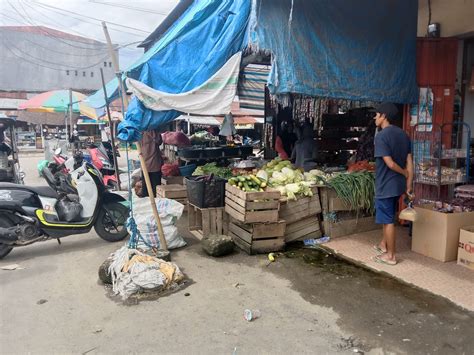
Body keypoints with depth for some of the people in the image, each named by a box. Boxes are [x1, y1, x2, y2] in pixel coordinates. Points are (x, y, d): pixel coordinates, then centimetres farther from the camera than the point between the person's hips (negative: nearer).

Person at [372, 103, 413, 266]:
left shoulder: (381, 136, -18)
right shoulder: (403, 134, 7)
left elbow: (390, 163, -23)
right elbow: (409, 162, 6)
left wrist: (404, 173, -5)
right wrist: (409, 184, 8)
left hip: (386, 184, -8)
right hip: (398, 184, 8)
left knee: (388, 220, 2)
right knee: (387, 216, 22)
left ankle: (390, 255, 11)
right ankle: (384, 244, 36)